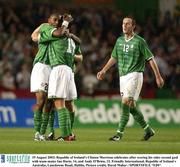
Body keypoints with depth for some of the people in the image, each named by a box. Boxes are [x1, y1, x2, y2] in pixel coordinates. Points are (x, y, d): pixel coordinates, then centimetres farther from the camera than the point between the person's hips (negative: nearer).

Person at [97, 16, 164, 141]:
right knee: (131, 106, 7)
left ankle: (120, 133, -17)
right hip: (123, 76, 7)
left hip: (135, 75, -7)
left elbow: (150, 58, -4)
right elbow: (114, 57, 24)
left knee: (126, 102, -17)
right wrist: (104, 70, 16)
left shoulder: (139, 41, -6)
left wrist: (158, 76, -5)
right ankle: (148, 130, 21)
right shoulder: (119, 40, 12)